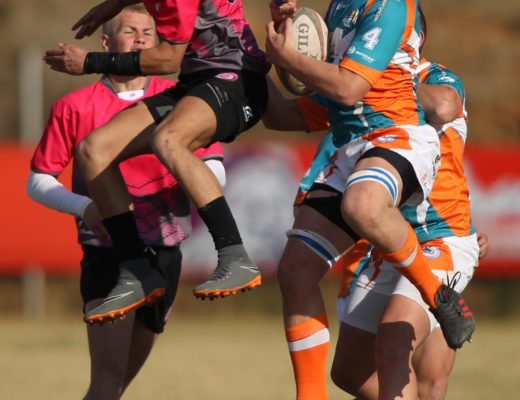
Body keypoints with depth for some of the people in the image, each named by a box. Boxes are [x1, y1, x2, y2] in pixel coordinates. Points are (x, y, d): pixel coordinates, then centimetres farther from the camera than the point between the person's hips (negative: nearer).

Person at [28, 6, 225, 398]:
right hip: (106, 254, -4)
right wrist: (84, 207, -17)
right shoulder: (74, 107, -1)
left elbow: (214, 170, 4)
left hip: (164, 252, 4)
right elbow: (38, 181, 2)